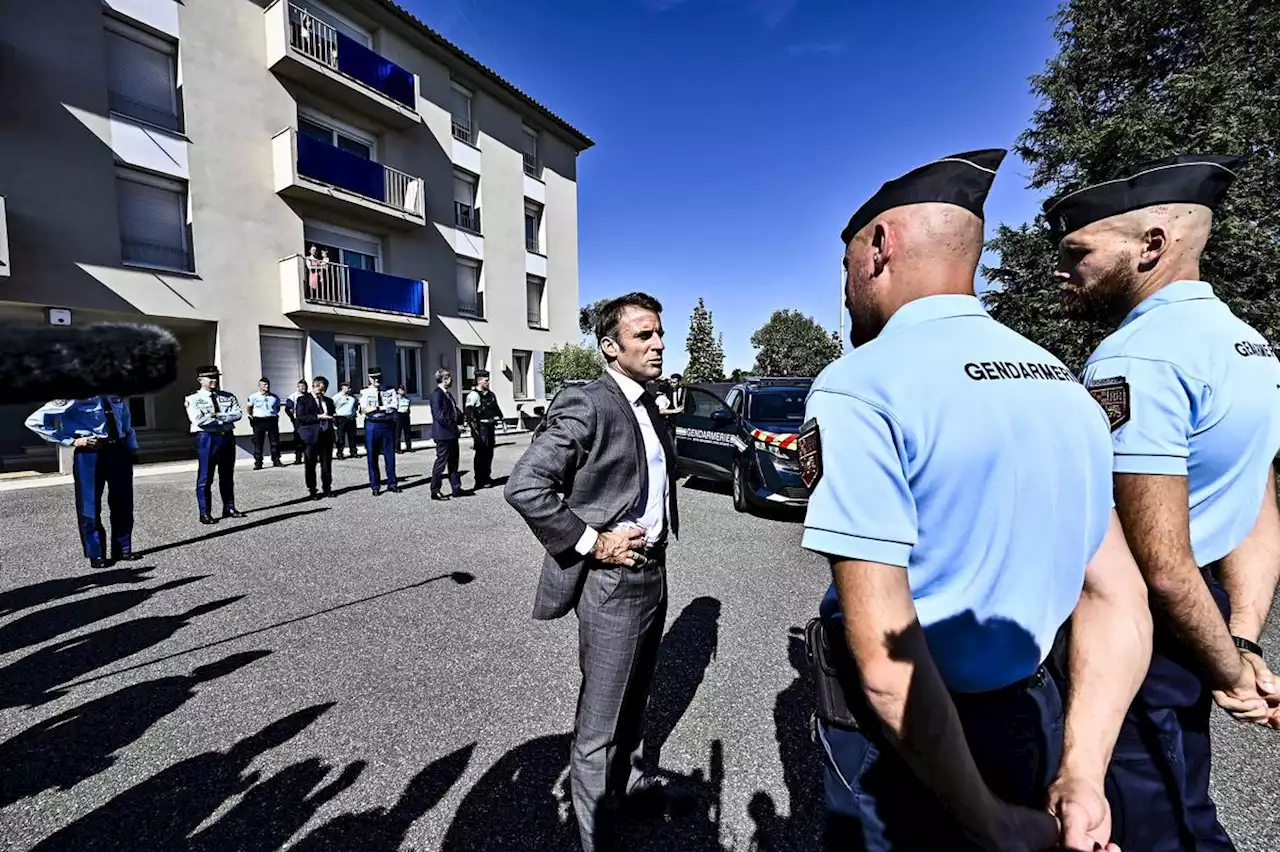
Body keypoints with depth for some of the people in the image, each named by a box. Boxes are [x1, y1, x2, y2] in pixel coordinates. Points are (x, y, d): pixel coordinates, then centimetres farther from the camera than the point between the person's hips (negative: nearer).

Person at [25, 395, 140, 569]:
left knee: (123, 501, 10)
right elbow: (34, 422, -5)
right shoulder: (73, 398, -7)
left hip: (119, 449, 4)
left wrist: (132, 447, 12)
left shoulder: (117, 395, 8)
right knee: (90, 505, 4)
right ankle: (96, 555, 15)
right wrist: (71, 440, -10)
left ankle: (123, 549, 21)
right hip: (89, 453, -4)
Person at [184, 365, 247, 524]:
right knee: (205, 478, 0)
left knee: (227, 476, 11)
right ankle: (205, 513, 7)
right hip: (207, 438, -4)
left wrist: (218, 415, -15)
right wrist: (225, 419, -8)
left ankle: (229, 508, 20)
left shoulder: (228, 397, 11)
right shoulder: (193, 399, 0)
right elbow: (199, 420, -14)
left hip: (227, 437, 4)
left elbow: (238, 414, -3)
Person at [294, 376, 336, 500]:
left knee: (327, 465, 6)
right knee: (310, 465, 3)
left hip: (326, 436, 4)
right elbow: (300, 416, -10)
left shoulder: (328, 401, 18)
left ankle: (327, 488, 15)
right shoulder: (303, 400, 2)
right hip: (311, 436, -4)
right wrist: (318, 417, -16)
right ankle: (312, 490, 11)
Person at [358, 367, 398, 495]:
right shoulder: (365, 392, 3)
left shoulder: (390, 391, 5)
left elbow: (392, 408, -7)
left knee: (390, 455, 6)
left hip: (388, 425, 1)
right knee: (372, 457, 5)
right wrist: (384, 407, -12)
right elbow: (364, 409, -10)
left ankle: (391, 483, 19)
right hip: (372, 426, -1)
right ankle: (375, 486, 16)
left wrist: (375, 408, -10)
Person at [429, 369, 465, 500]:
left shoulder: (447, 394, 16)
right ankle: (435, 492, 8)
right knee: (441, 462, -2)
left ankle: (456, 488, 23)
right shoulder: (436, 394, -13)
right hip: (443, 434, -10)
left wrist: (462, 419, 2)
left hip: (452, 434, 10)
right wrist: (453, 425, -19)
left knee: (453, 462, 14)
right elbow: (439, 415, -21)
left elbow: (455, 411, 19)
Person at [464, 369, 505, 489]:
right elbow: (469, 414, -16)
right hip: (481, 428, -8)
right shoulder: (473, 395, -10)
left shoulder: (491, 394, 15)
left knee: (489, 453, 13)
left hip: (490, 427, 8)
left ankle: (487, 477, 25)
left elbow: (496, 409, 26)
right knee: (481, 454, -4)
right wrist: (474, 431, -21)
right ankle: (480, 481, 4)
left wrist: (502, 421, 19)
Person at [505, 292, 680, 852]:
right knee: (599, 722, 12)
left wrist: (658, 535, 11)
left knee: (634, 700, 27)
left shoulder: (648, 406, 8)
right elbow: (523, 486, -24)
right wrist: (590, 542, -20)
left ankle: (633, 782, 51)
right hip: (611, 581, -8)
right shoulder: (585, 406, -18)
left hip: (653, 572, 8)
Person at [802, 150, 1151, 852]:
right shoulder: (1062, 384, 1)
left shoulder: (857, 391, -25)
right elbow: (1121, 604, 1)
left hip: (907, 742, -6)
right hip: (1029, 721, 6)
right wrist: (1081, 773, -3)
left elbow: (885, 657, -27)